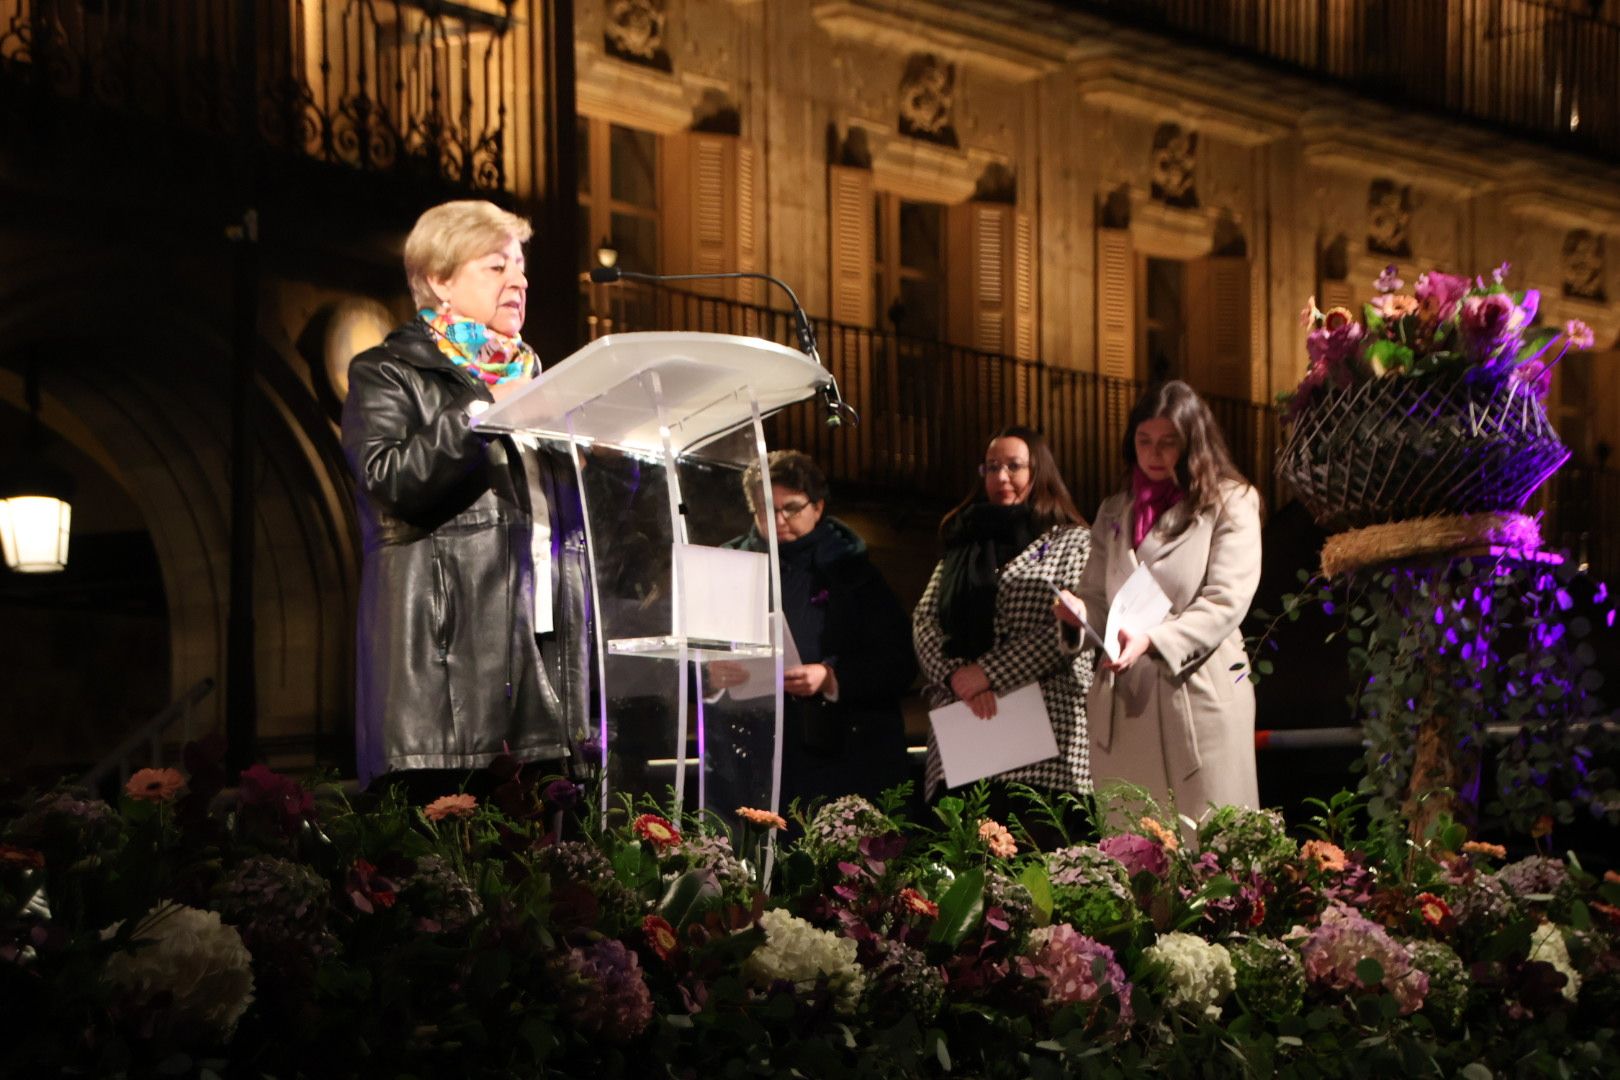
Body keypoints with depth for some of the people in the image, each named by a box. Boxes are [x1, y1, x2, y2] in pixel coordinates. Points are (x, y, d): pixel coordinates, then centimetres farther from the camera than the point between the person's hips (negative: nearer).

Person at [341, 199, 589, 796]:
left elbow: (579, 509, 30)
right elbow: (387, 479, -11)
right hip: (447, 647, -5)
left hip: (549, 648, 6)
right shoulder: (386, 375, 8)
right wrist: (486, 412, -12)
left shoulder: (531, 377, 26)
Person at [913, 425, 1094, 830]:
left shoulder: (1072, 542, 9)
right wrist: (956, 675, -8)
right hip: (960, 734, 4)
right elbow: (924, 618, 12)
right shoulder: (964, 542, 22)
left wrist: (988, 673, -11)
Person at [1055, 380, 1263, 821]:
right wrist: (1079, 613, -8)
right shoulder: (1114, 513, 18)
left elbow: (1225, 603, -9)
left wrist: (1153, 641, -22)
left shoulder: (1230, 505, 2)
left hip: (1199, 697, -4)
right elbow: (1098, 597, 17)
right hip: (1124, 702, 4)